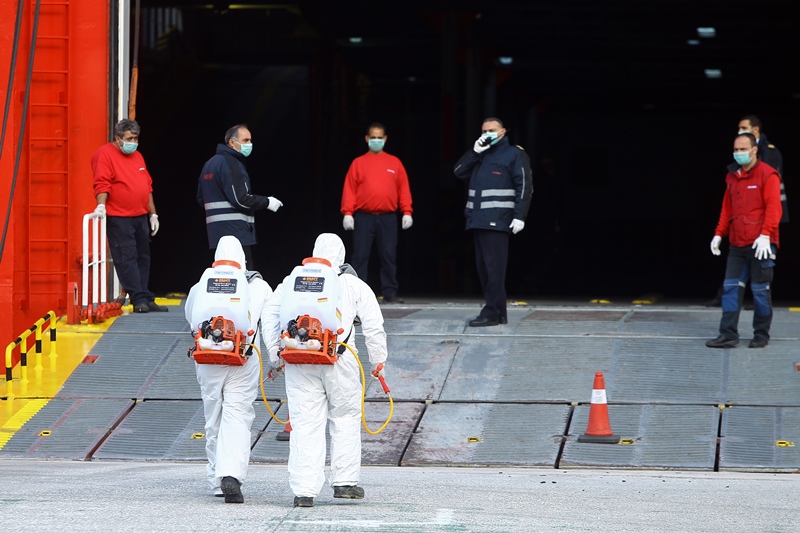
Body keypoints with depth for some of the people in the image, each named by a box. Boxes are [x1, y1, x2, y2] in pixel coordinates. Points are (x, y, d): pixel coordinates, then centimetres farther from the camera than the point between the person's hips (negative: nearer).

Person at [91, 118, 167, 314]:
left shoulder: (137, 156, 18)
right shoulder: (104, 154, -6)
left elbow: (147, 186, 21)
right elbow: (102, 183, -16)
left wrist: (152, 214, 19)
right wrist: (101, 205, -31)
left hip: (141, 217, 8)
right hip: (118, 219, -8)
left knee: (143, 258, 8)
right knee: (126, 259, -7)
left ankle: (146, 299, 12)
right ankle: (139, 299, -8)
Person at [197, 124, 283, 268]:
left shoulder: (210, 164, 19)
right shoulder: (229, 164, -12)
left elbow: (201, 199, 23)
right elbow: (240, 199, -19)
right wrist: (267, 202, -8)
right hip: (236, 232, -10)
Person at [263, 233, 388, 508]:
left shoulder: (292, 281, 13)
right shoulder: (354, 285, 8)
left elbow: (270, 313, 12)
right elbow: (373, 324, 5)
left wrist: (274, 354, 18)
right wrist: (378, 360, 14)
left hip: (297, 360, 2)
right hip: (339, 361, -1)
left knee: (305, 424, 2)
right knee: (345, 418, 15)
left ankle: (304, 490, -2)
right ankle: (345, 481, 16)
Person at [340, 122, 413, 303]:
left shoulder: (394, 163, 11)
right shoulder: (358, 163, 7)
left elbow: (404, 189, 8)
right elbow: (349, 189, 2)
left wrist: (407, 212, 0)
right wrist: (347, 213, -7)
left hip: (388, 218, 1)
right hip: (363, 218, -1)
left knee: (389, 256, 1)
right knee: (360, 256, -2)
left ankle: (390, 293, 5)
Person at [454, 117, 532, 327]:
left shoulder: (514, 155, 1)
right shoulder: (480, 155, 23)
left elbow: (525, 187, -6)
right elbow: (459, 172, 13)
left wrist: (520, 216, -15)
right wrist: (475, 152, 0)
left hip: (498, 221, -8)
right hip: (478, 220, 8)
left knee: (494, 267, -11)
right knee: (483, 267, 7)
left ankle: (492, 312, -13)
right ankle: (498, 312, 11)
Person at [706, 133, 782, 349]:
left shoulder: (767, 175, -6)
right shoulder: (732, 176, 15)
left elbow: (773, 208, -12)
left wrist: (765, 235, -20)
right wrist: (719, 234, 14)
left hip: (760, 245, -6)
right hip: (737, 244, 6)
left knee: (760, 289, 1)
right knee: (731, 287, 1)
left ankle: (761, 335, 12)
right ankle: (728, 334, 1)